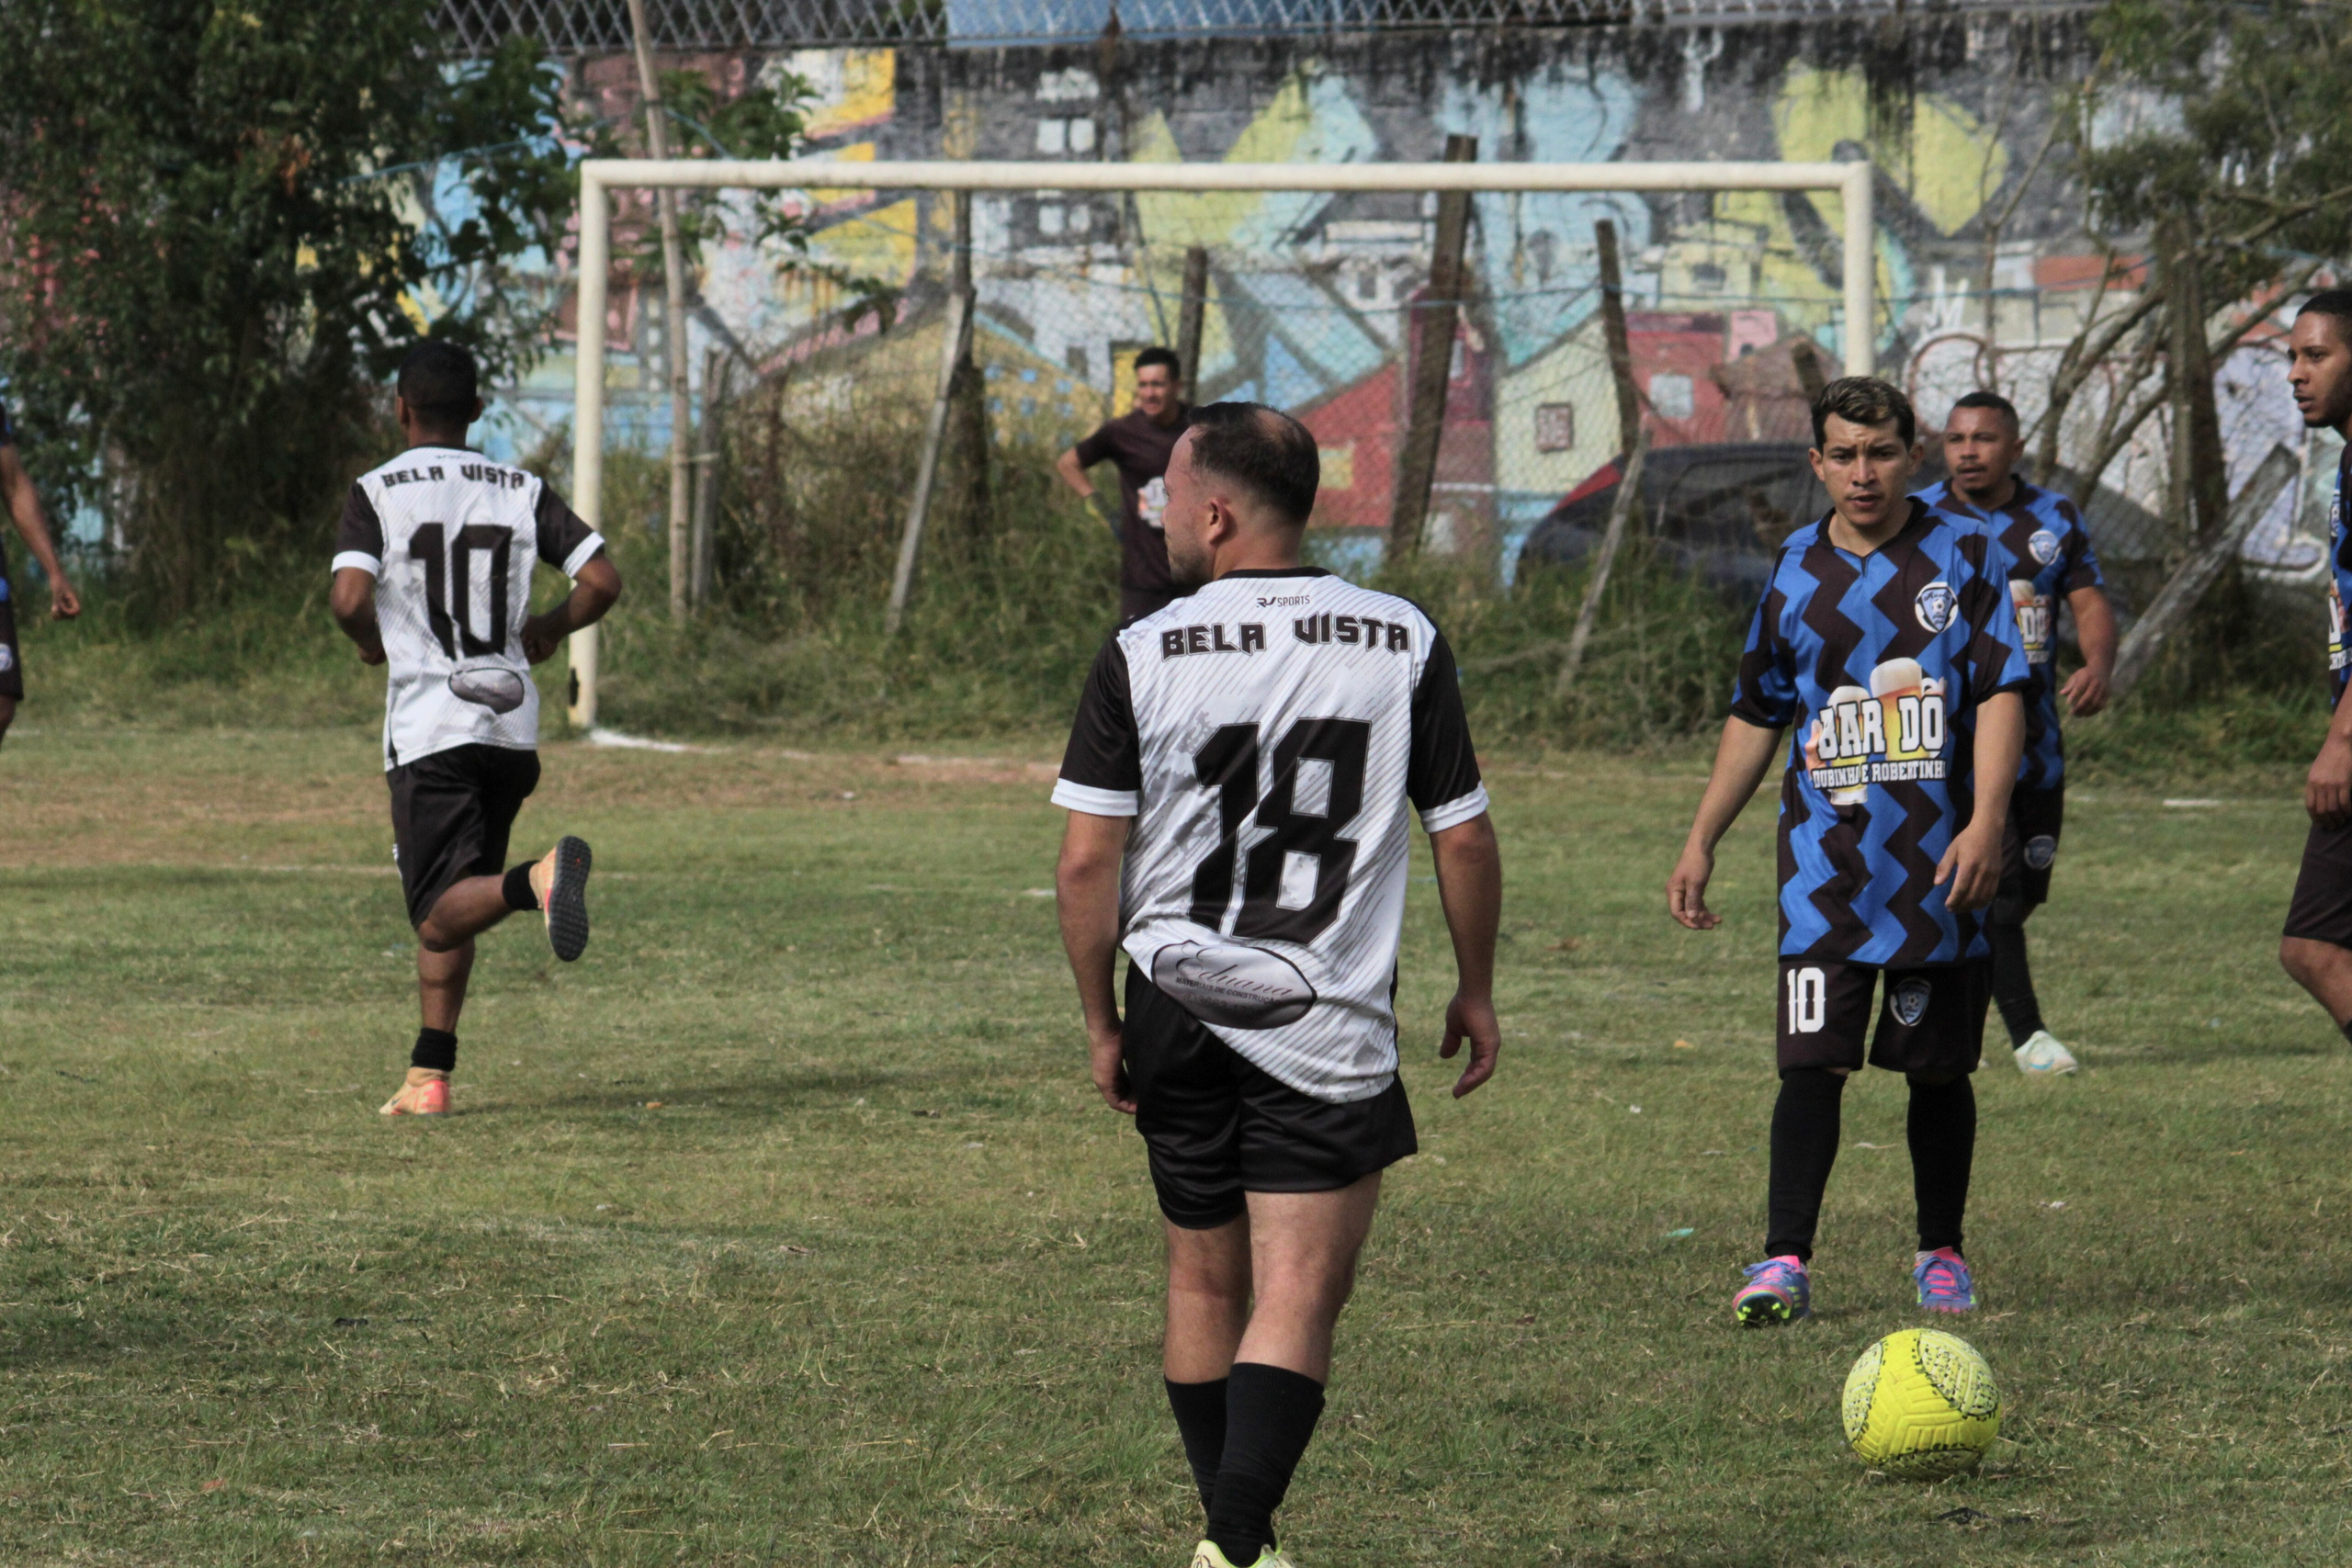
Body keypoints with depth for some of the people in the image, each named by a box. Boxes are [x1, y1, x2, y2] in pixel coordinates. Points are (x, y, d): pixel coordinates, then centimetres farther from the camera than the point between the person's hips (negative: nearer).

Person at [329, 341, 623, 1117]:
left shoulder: (378, 492, -2)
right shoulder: (522, 491, 8)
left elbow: (349, 600, -16)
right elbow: (602, 581, 0)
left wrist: (373, 642, 7)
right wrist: (549, 629, 20)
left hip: (430, 726, -5)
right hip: (514, 726, 5)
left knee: (442, 912, -8)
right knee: (446, 911, 16)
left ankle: (540, 878, -37)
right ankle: (428, 1076, 11)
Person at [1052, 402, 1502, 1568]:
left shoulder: (1141, 656, -5)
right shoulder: (1404, 644, -3)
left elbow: (1086, 863, -6)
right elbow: (1466, 841, 1)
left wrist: (1101, 1023, 5)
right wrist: (1475, 991, 15)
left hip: (1177, 1011, 2)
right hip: (1330, 1032, -2)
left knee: (1206, 1282, 17)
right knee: (1297, 1297, -5)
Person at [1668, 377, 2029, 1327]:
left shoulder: (1964, 557, 1)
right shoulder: (1797, 571, 9)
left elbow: (2001, 695, -4)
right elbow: (1756, 716, 17)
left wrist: (1985, 824, -16)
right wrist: (1701, 843, 13)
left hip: (1938, 864, -1)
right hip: (1824, 863, 1)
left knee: (1938, 1068, 7)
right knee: (1811, 1061, -8)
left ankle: (1941, 1254, 20)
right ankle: (1786, 1260, -9)